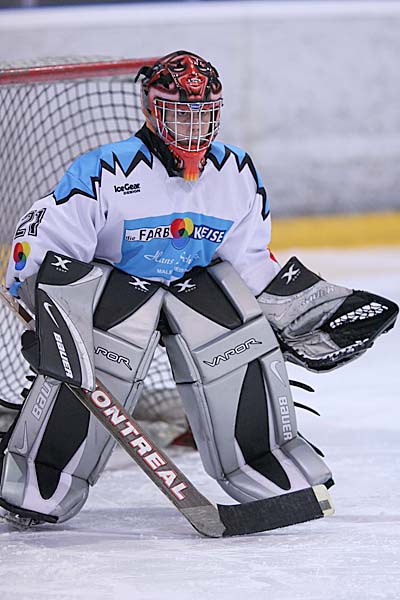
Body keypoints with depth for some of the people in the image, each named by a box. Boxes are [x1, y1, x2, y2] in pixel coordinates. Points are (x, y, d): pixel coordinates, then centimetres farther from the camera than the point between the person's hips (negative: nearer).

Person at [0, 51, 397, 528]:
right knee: (101, 357, -30)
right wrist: (50, 315, -33)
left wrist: (318, 310, 0)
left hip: (196, 280, 4)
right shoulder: (106, 171, -21)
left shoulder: (237, 175, -4)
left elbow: (251, 262, 6)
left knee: (241, 344, -20)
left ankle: (267, 467, -3)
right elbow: (41, 243, -20)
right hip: (111, 279, -4)